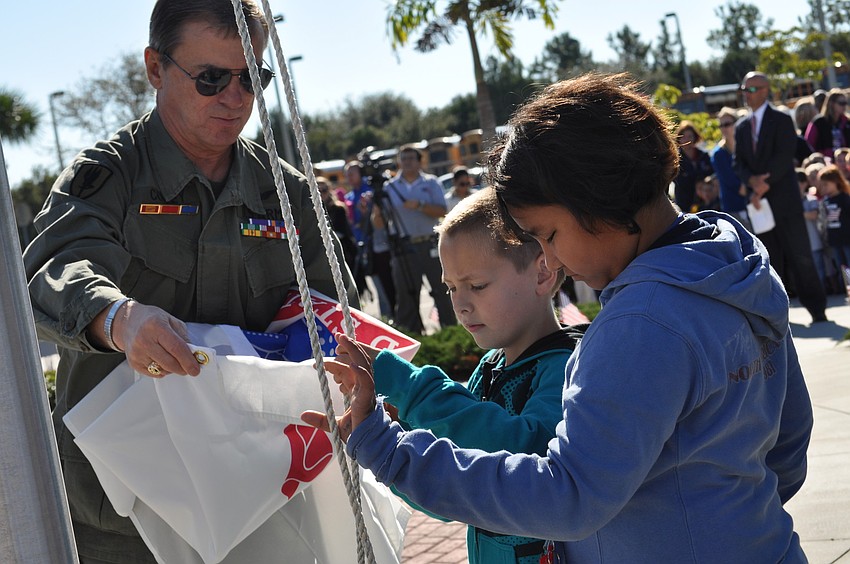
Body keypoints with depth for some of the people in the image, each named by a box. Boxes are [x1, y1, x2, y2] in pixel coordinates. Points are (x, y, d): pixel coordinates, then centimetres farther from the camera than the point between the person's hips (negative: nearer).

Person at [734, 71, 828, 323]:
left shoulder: (782, 121, -1)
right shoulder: (741, 127, 14)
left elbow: (783, 158, -11)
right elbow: (739, 162, 7)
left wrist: (763, 186, -16)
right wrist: (752, 180, -13)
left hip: (784, 200, -4)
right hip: (759, 200, 4)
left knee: (799, 256, -3)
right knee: (770, 258, 5)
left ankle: (817, 309, 4)